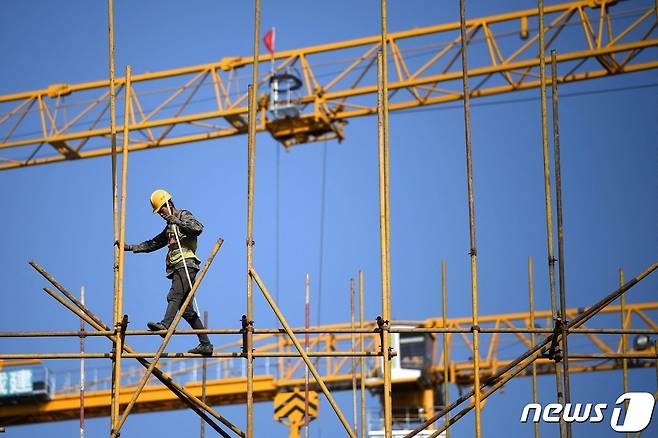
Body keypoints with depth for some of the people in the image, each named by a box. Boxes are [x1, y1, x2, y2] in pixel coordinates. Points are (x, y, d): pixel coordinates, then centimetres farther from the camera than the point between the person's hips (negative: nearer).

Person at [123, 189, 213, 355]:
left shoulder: (184, 216, 5)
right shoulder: (169, 227, 31)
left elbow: (198, 228, -16)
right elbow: (152, 244, 36)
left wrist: (177, 221, -15)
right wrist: (130, 247, 30)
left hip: (186, 265, -9)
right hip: (177, 268, 9)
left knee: (174, 295, -30)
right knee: (187, 310, 3)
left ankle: (165, 325, -50)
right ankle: (205, 344, 2)